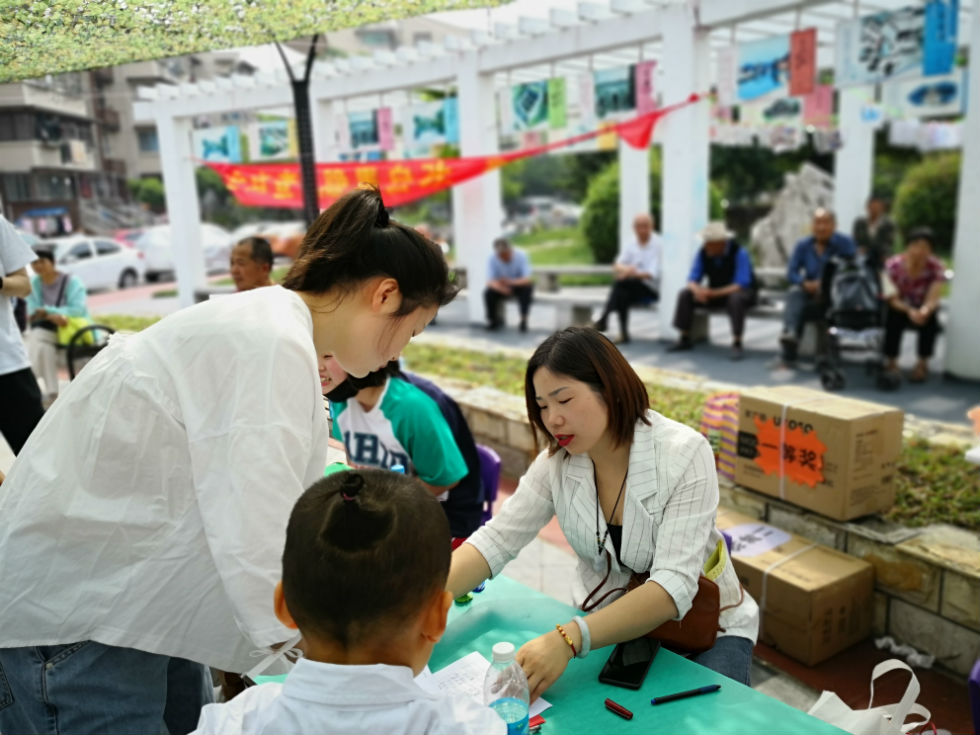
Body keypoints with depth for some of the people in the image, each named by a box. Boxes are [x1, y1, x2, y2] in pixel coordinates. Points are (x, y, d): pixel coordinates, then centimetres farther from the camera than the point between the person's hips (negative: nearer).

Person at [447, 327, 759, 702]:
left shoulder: (684, 453, -24)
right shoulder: (557, 461, -9)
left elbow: (672, 588, -31)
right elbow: (495, 540, -11)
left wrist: (568, 639, -44)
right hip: (607, 625, 4)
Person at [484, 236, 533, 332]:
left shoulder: (521, 255, -22)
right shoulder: (492, 258, -18)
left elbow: (527, 279, -29)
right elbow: (490, 281, -22)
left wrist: (511, 282, -48)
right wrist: (500, 287, -46)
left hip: (519, 285, -1)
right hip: (503, 288, 2)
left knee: (527, 289, -33)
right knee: (488, 293, -26)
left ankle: (524, 320, -16)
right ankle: (495, 320, -2)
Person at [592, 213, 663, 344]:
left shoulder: (658, 244, -3)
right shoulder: (632, 245, 14)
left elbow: (653, 273, -15)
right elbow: (617, 265, 5)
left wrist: (636, 274, -35)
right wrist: (624, 269, -20)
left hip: (651, 288, -5)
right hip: (631, 287, 5)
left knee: (621, 281, -31)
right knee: (622, 294, -31)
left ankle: (603, 319, -30)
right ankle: (623, 333, -32)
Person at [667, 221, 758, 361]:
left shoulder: (739, 253, -23)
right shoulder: (703, 252, -10)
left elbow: (741, 284, -29)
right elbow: (693, 278, -8)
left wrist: (713, 293, -37)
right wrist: (697, 290, -32)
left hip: (742, 292, -5)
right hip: (714, 292, 5)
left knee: (736, 298, -39)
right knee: (685, 294, -14)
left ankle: (737, 344, -28)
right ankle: (685, 339, -5)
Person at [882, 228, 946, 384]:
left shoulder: (936, 267, -17)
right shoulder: (893, 265, -20)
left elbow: (933, 300, -26)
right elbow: (892, 299, -22)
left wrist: (925, 311, -50)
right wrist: (909, 310, -43)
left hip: (923, 308, 1)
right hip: (900, 307, -1)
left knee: (930, 319, -31)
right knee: (893, 317, -32)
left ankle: (923, 363, -10)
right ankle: (891, 361, -12)